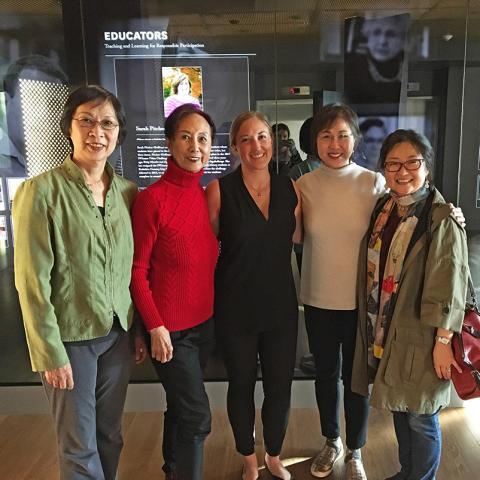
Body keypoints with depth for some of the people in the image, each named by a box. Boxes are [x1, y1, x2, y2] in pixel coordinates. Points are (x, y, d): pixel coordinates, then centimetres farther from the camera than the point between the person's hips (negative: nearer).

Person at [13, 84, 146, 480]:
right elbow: (32, 281, -12)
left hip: (119, 333, 5)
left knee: (111, 435, 18)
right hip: (70, 337, -4)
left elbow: (133, 268, 8)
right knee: (80, 446, 10)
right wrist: (51, 352, -12)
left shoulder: (127, 191, 3)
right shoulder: (41, 191, -12)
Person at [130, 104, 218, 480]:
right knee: (197, 415, 1)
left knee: (181, 406, 22)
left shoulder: (207, 195, 3)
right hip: (169, 327, -6)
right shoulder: (152, 198, -16)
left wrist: (215, 308, 7)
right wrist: (155, 327, -15)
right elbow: (137, 271, -13)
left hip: (204, 322, 6)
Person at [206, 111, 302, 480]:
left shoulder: (289, 188, 0)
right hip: (236, 308, -2)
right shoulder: (220, 190, -10)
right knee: (241, 384, 15)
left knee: (280, 385, 13)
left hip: (281, 305, 3)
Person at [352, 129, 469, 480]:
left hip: (419, 336, -6)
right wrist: (373, 327, 8)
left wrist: (443, 340, -13)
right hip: (383, 330, 6)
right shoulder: (382, 209, 4)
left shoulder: (441, 219, -15)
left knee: (420, 418, 8)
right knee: (399, 408, 21)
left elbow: (450, 284, -15)